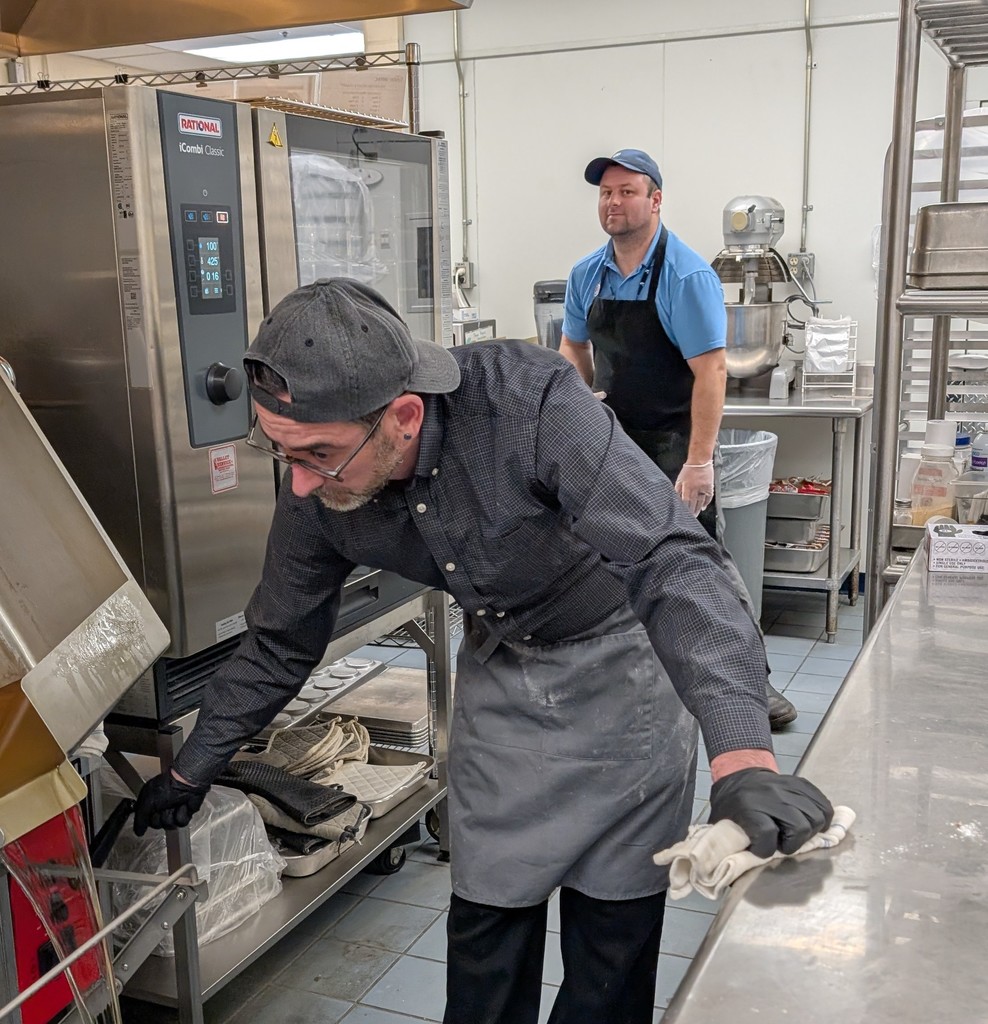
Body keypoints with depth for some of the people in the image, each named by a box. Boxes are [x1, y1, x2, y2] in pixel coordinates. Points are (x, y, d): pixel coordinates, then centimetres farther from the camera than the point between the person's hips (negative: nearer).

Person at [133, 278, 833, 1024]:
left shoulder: (530, 404, -34)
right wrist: (192, 771, 10)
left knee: (614, 920, 7)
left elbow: (672, 562, -41)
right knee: (487, 915, 10)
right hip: (498, 674, 4)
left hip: (619, 658, -3)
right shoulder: (317, 492, -17)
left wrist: (744, 759, -52)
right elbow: (279, 642, 0)